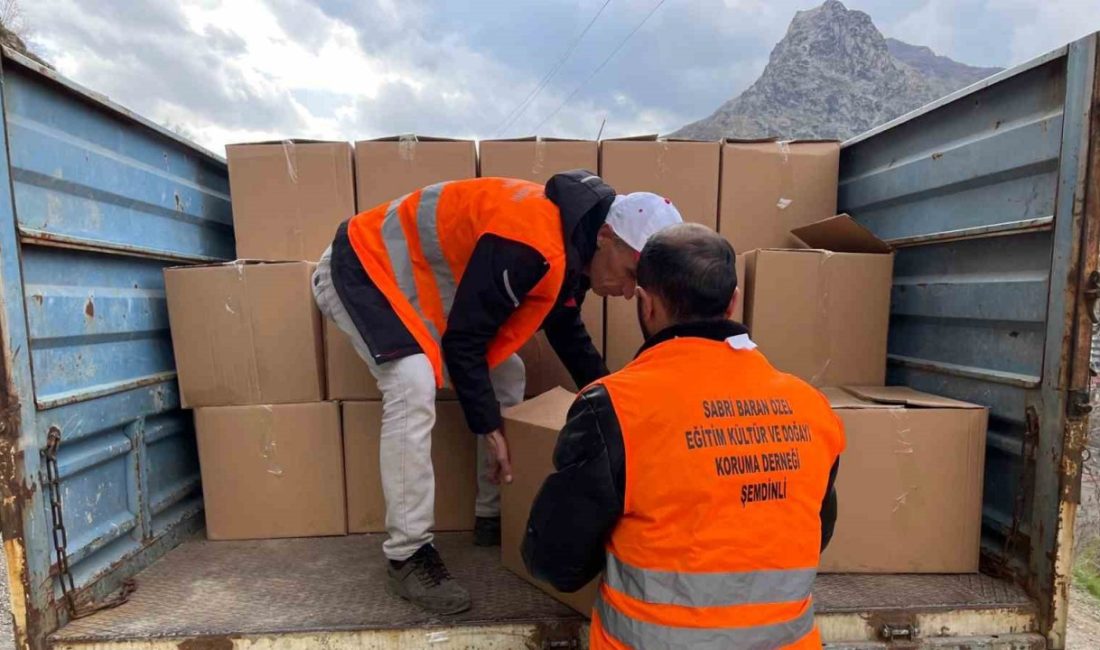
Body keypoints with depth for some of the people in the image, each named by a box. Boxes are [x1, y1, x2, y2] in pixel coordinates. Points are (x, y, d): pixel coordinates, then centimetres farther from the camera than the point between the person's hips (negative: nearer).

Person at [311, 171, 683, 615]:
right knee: (414, 383, -30)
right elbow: (463, 340, -29)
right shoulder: (528, 245, -36)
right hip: (363, 268, -8)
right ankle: (407, 556, -12)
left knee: (507, 374, 3)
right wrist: (490, 429, -20)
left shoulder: (571, 248, -5)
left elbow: (567, 331, 10)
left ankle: (495, 517, 15)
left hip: (422, 277, 9)